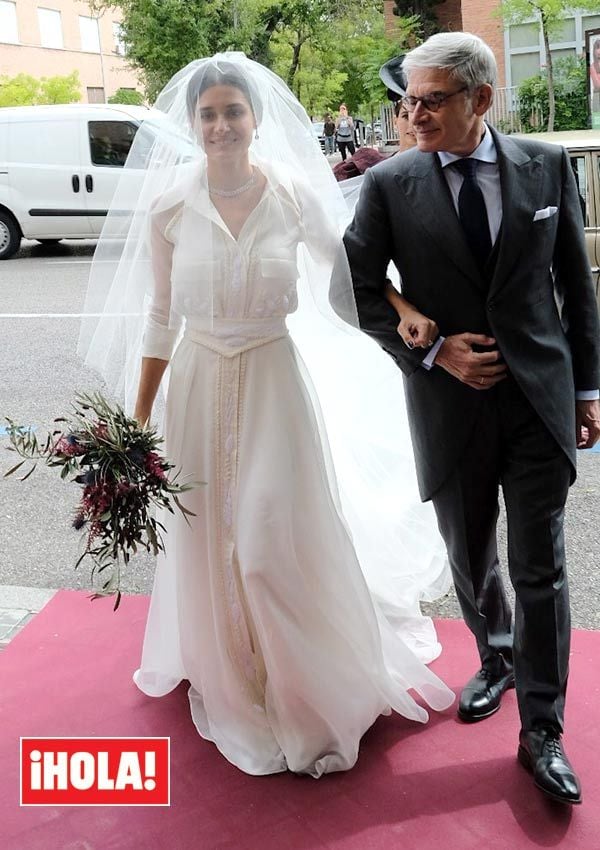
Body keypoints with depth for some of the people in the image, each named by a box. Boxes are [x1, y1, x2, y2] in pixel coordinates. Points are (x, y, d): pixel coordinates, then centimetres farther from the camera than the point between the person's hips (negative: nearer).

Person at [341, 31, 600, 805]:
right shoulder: (389, 183, -5)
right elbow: (356, 290, -1)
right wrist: (432, 352, -12)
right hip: (450, 405, 1)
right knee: (471, 562, 17)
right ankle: (496, 662, 45)